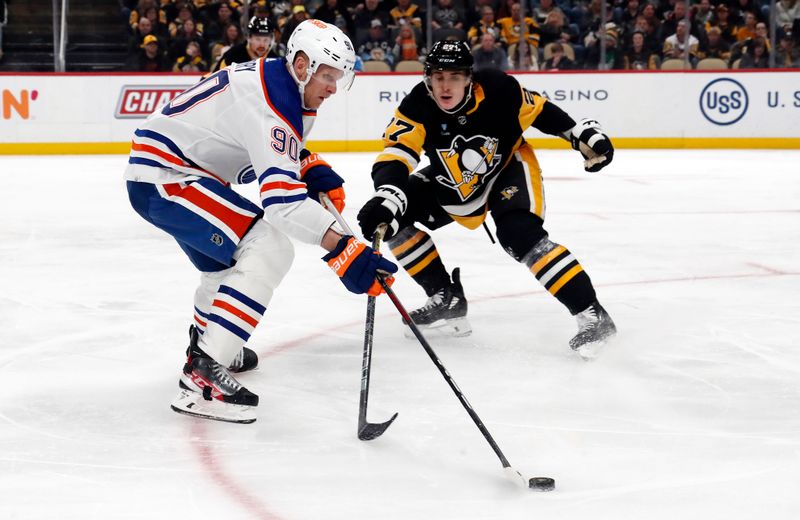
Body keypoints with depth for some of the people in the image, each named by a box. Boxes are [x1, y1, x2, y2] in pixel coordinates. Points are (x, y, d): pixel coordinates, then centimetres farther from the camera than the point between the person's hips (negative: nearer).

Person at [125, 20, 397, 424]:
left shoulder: (275, 77, 7)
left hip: (164, 170, 11)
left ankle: (204, 344, 55)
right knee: (269, 250, -21)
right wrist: (342, 252, -41)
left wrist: (313, 168, 6)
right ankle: (202, 375, -25)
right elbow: (282, 196, -33)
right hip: (163, 179, -11)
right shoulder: (270, 103, -24)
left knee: (231, 259, 30)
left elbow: (279, 151, 26)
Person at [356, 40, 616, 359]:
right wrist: (386, 198, -55)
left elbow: (538, 111, -9)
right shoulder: (416, 108, -26)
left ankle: (592, 315, -26)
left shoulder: (497, 90, -28)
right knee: (394, 215, -7)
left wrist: (584, 134, -12)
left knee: (519, 234, -28)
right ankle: (447, 298, 6)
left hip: (508, 166, -4)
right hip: (454, 183, 4)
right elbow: (394, 157, -36)